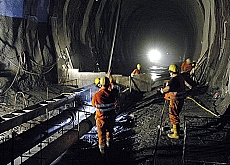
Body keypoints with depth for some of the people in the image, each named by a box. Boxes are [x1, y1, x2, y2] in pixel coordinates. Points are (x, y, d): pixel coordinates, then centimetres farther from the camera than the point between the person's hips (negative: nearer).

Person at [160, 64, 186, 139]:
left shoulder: (173, 79, -23)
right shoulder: (180, 77, 7)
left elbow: (168, 88, -33)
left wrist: (163, 90, -11)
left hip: (175, 100, -9)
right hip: (181, 99, 9)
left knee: (174, 116, 1)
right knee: (176, 115, 24)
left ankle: (176, 134, 8)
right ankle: (176, 129, 39)